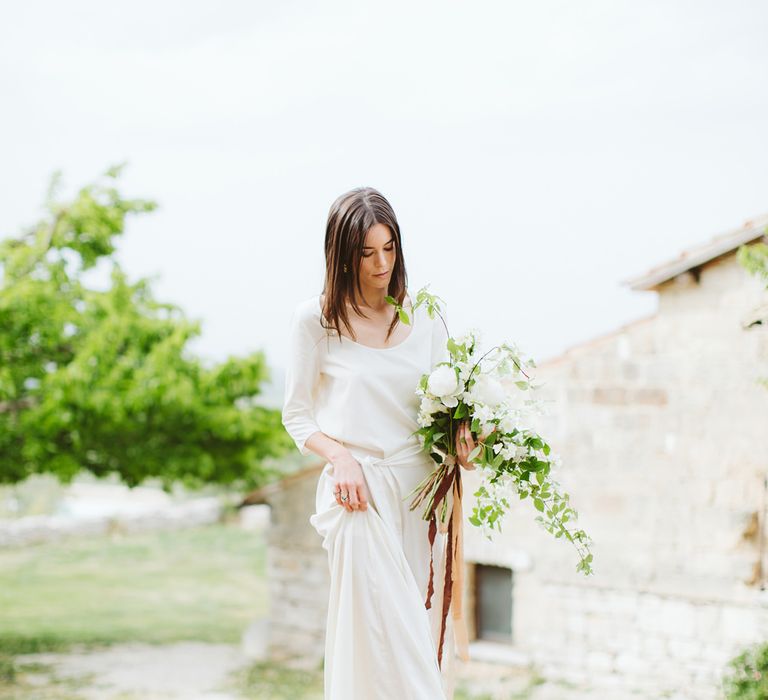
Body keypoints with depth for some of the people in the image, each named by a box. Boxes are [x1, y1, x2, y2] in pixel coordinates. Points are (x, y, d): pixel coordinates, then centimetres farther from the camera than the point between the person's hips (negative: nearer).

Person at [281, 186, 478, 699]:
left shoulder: (424, 318, 9)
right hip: (358, 488, -3)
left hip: (420, 489, 3)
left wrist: (460, 439, -6)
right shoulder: (316, 318, 1)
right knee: (379, 637, -11)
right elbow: (297, 415, 5)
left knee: (426, 637, 4)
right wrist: (339, 455, -12)